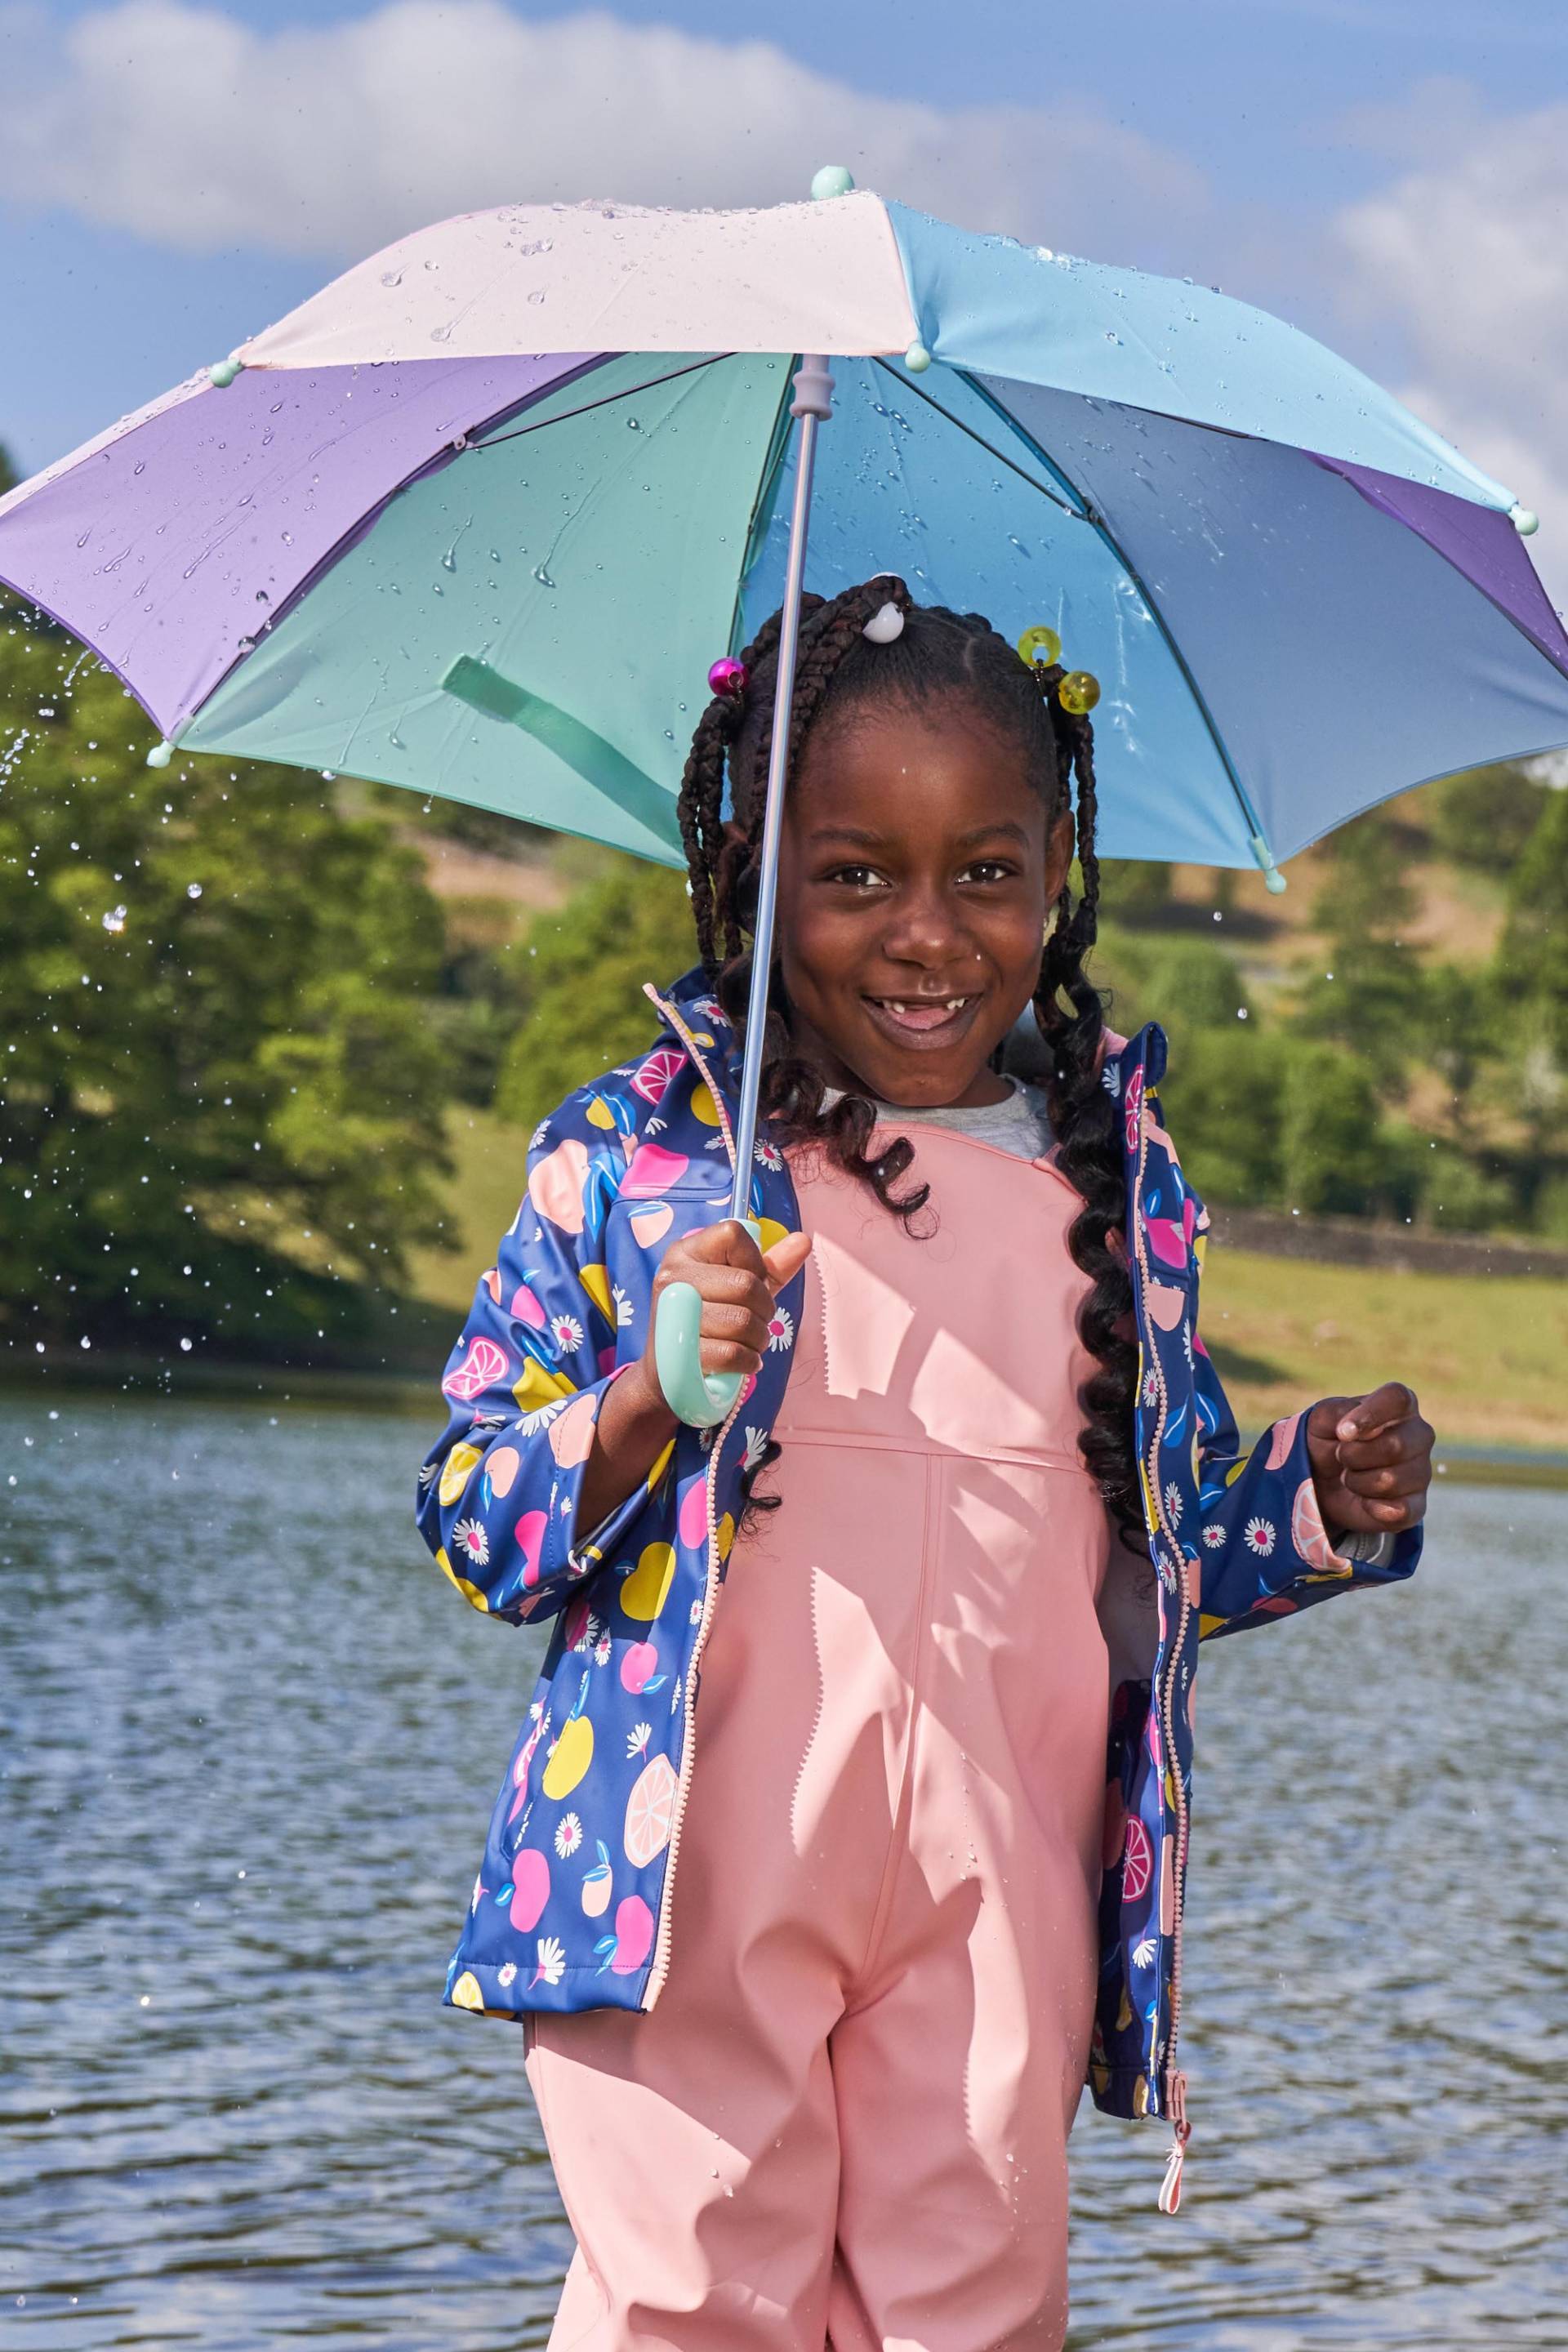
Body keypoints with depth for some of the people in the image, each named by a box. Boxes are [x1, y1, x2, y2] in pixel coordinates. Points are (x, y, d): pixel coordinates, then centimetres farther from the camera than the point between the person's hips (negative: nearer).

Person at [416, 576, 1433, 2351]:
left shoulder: (1118, 1178, 11)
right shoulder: (631, 1155, 0)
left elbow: (1170, 1529, 22)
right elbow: (467, 1518, 1)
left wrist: (1322, 1502, 2)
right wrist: (646, 1405, -17)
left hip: (998, 1876, 3)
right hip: (696, 1868, -3)